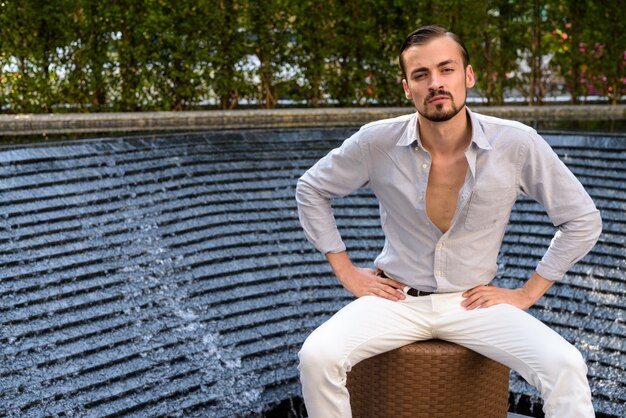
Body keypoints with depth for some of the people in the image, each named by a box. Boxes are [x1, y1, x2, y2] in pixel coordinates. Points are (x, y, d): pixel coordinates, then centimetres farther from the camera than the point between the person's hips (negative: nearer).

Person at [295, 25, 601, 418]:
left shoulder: (516, 144, -13)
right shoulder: (376, 142, -11)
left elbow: (583, 220, -1)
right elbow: (311, 190, 7)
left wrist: (527, 294, -3)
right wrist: (347, 273, 2)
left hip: (474, 302, 0)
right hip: (398, 300, 1)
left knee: (566, 368, -25)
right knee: (317, 356, -25)